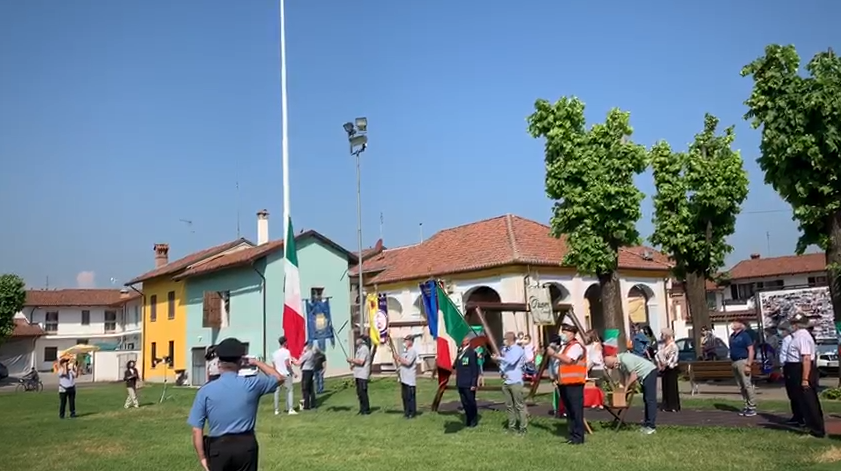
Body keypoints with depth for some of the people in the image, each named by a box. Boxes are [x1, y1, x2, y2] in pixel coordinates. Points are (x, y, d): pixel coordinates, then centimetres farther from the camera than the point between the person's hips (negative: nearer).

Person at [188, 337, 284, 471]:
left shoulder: (206, 391, -6)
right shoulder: (251, 385, -5)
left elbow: (197, 429, -7)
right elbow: (279, 378, 14)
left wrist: (202, 457, 3)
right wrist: (256, 362, 21)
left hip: (218, 447, -1)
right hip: (246, 445, 1)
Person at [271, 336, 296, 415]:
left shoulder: (275, 353, 9)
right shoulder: (286, 351, -10)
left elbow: (274, 366, 11)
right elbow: (287, 364, -17)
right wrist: (292, 372, -7)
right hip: (286, 374, -6)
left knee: (277, 392, 9)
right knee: (290, 391, 1)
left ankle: (277, 410, 13)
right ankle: (290, 409, -5)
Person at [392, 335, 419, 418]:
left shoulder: (413, 351, -8)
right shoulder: (404, 352, 18)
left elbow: (407, 362, -20)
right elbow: (399, 364, 20)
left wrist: (398, 357, -12)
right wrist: (395, 358, 4)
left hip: (410, 379, -8)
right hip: (403, 378, 9)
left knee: (410, 396, -4)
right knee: (404, 396, 11)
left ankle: (412, 413, 2)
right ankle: (406, 412, 18)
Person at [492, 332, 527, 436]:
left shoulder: (518, 349, -7)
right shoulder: (505, 350, 16)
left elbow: (511, 361, -23)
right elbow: (503, 362, 20)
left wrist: (498, 358, -16)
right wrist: (501, 371, 0)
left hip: (515, 382, -8)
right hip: (505, 381, 8)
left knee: (519, 405, -5)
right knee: (509, 405, 10)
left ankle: (523, 428, -1)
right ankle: (512, 426, 17)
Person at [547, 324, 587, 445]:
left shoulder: (576, 346, -9)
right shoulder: (565, 346, 20)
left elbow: (568, 360, -22)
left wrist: (554, 354, -15)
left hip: (574, 384, -10)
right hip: (565, 383, 10)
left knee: (576, 411, -7)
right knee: (569, 411, 12)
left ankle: (578, 437, -5)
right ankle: (572, 435, 18)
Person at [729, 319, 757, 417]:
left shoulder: (744, 335, -8)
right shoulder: (732, 336, 15)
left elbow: (751, 350, -12)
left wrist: (748, 365, -18)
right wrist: (732, 362, 12)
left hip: (742, 362, -8)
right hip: (734, 362, 8)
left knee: (748, 385, -7)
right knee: (741, 386, 10)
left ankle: (752, 408, -1)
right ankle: (747, 406, 17)